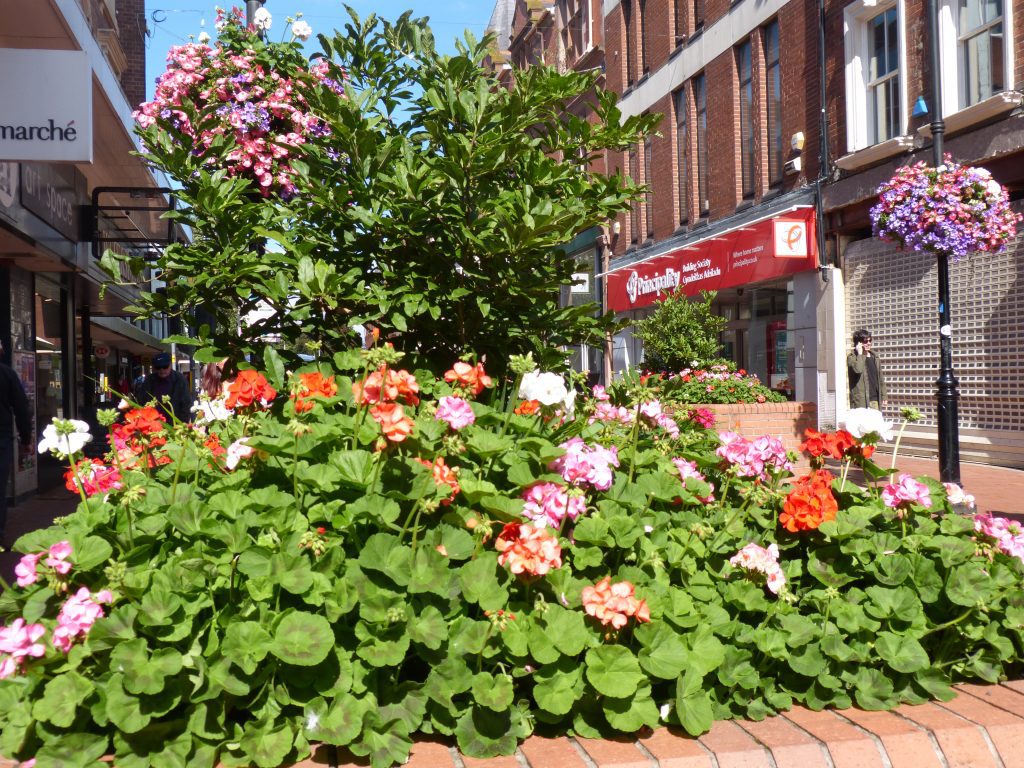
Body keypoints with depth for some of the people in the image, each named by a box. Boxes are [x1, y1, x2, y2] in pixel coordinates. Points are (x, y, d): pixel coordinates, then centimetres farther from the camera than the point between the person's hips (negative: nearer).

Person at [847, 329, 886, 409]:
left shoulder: (875, 358, 16)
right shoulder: (852, 357, -3)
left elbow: (881, 379, 20)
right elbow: (857, 369, -25)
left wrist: (883, 397, 15)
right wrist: (860, 354, -13)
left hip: (875, 399, 6)